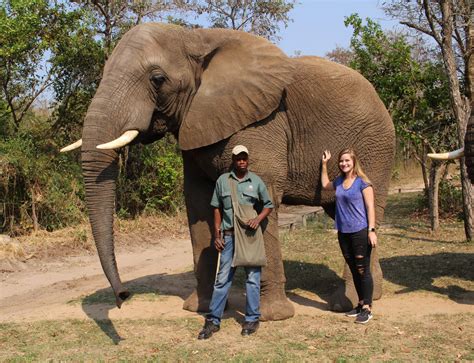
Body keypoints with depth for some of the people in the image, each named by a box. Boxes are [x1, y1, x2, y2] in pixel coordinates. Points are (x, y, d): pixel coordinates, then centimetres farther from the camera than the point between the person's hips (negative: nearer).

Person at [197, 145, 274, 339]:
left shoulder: (256, 181, 4)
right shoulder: (223, 180, 4)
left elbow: (268, 205, 11)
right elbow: (217, 208, 7)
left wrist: (258, 219, -9)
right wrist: (217, 234, 2)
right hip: (229, 236, 0)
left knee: (252, 277, 4)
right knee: (223, 278, 2)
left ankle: (252, 319, 15)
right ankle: (213, 320, 8)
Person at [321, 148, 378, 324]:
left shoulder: (362, 182, -8)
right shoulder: (339, 182, 10)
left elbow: (370, 207, -11)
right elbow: (325, 185, 33)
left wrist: (371, 230, -18)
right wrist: (324, 164, 27)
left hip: (360, 232, -6)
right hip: (343, 232, 7)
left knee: (363, 270, -4)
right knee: (354, 270, 14)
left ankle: (367, 308, 2)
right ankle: (361, 303, 24)